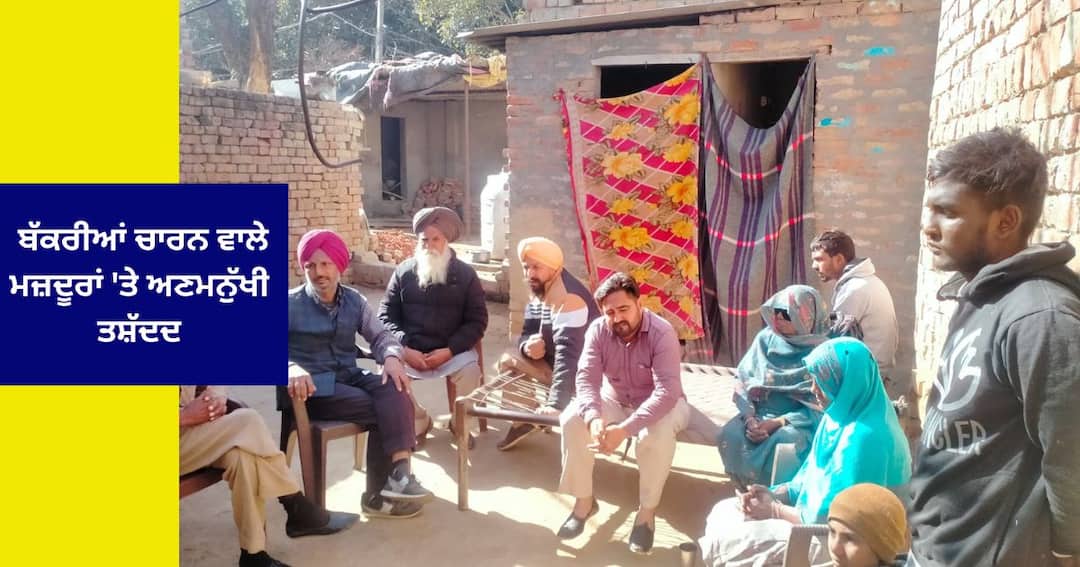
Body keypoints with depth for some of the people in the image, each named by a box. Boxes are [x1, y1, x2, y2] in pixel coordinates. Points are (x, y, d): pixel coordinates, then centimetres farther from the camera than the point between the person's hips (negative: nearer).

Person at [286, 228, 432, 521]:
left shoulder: (354, 301, 11)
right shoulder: (289, 304, -3)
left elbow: (380, 335, 8)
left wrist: (391, 357, -17)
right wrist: (292, 367, -37)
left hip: (349, 376, 5)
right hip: (311, 387, -4)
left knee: (394, 392, -26)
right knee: (381, 410, -24)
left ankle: (399, 473, -29)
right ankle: (383, 490, -16)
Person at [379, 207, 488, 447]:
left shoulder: (466, 274, 3)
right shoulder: (403, 272, 6)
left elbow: (477, 321, 0)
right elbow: (386, 316, 5)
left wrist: (449, 351, -14)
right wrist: (404, 348, -13)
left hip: (451, 351, -1)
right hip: (410, 351, 1)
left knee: (470, 368, -30)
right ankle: (418, 422, 2)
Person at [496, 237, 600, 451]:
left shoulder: (568, 298, -28)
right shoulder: (539, 291, 2)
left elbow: (568, 354, -37)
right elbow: (527, 333, 6)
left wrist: (556, 403, -43)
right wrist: (528, 346, -20)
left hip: (582, 371, -9)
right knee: (508, 361, 3)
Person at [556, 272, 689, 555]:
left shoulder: (662, 333, -27)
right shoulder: (597, 330, -14)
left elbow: (666, 392, -35)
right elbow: (587, 379, -21)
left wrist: (624, 429, -46)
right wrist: (594, 418, -43)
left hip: (660, 404, -3)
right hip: (614, 400, 4)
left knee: (657, 434, -36)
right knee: (572, 420, -21)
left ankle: (647, 512, -13)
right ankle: (584, 500, -3)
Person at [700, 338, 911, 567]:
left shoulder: (864, 438, -28)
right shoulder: (841, 415, 1)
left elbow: (829, 517, -25)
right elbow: (813, 476, 12)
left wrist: (774, 510, -12)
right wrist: (776, 494, -3)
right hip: (817, 514, 9)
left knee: (722, 542, -13)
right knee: (723, 512, 6)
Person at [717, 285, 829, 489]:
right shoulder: (766, 339, 1)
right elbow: (743, 382, 2)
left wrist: (778, 422, -20)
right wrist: (749, 418, -15)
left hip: (801, 421, -3)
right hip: (761, 413, 4)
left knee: (783, 441, -35)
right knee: (730, 436, -24)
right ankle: (748, 489, 0)